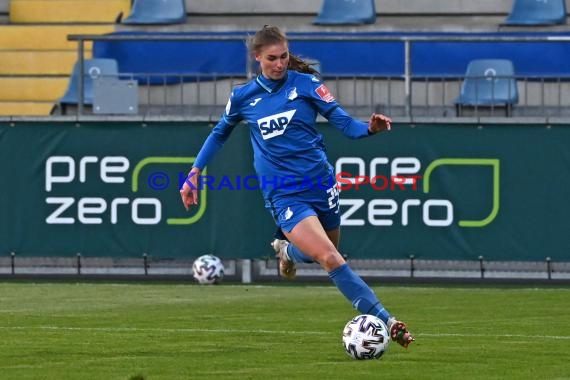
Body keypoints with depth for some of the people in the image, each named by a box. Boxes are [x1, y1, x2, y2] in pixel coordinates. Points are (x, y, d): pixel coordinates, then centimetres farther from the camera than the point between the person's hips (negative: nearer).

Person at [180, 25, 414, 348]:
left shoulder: (306, 83, -1)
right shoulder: (243, 97, 4)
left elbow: (344, 123, -5)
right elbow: (220, 134, 21)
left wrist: (370, 128, -26)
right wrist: (195, 172, 15)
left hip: (320, 184, 2)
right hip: (284, 196, -2)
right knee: (329, 258, -20)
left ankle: (286, 249, 48)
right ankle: (385, 322, -20)